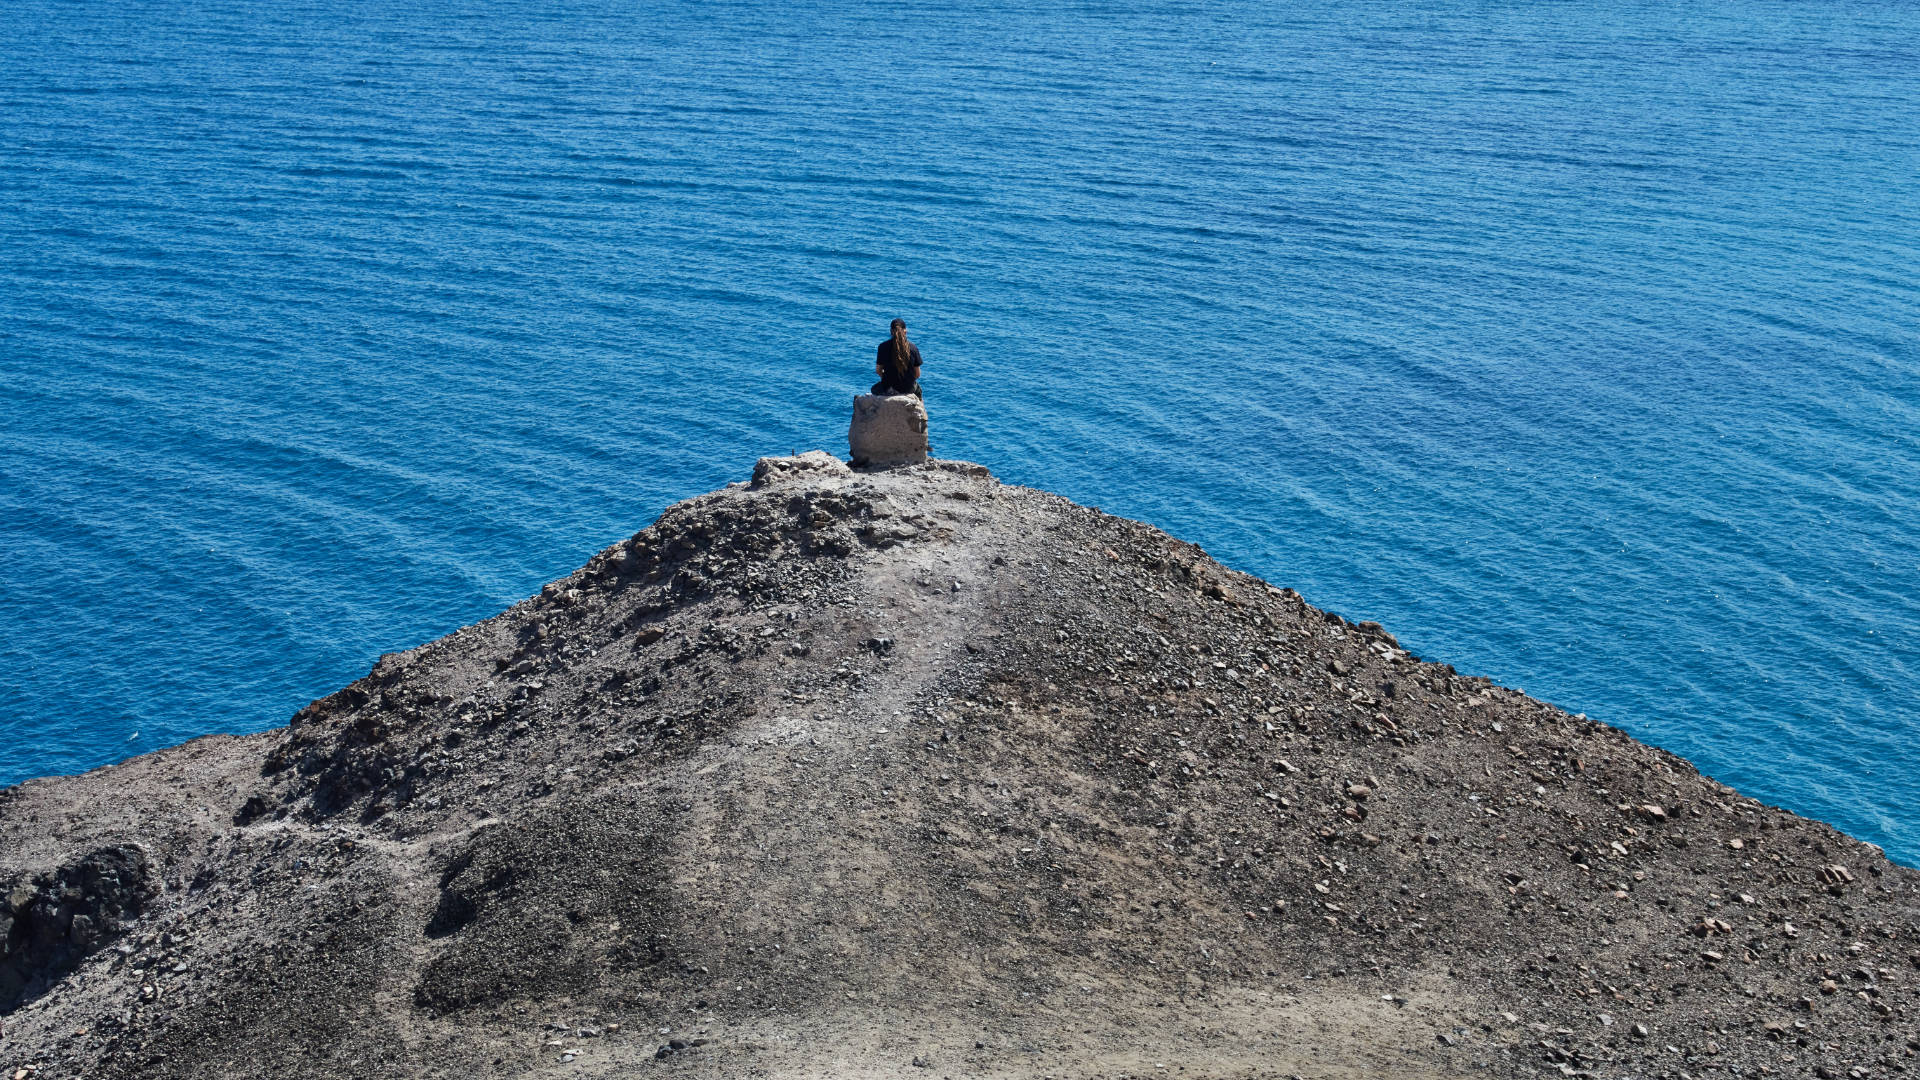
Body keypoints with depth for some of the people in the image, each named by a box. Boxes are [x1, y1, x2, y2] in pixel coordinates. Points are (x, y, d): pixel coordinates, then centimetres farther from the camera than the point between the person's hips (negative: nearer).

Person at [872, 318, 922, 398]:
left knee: (874, 388, 35)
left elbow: (878, 371, -4)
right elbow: (917, 374, -4)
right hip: (908, 389, 1)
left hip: (888, 389, -1)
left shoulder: (883, 346, -12)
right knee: (917, 388, 39)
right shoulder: (913, 348, -9)